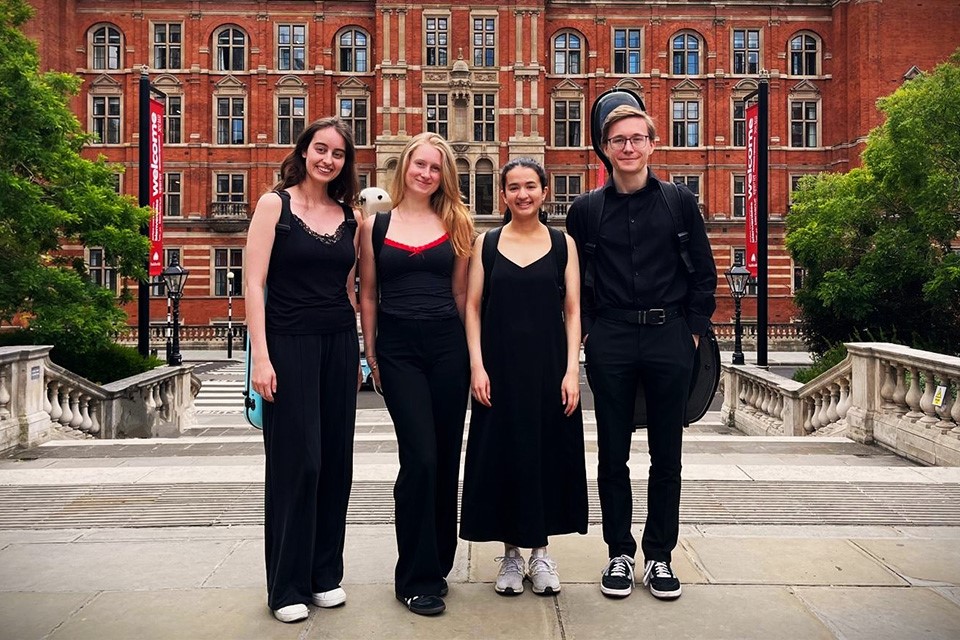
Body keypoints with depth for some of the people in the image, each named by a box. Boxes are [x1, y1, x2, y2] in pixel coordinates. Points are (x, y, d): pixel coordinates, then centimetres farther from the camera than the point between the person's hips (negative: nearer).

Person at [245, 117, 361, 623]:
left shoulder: (348, 216, 11)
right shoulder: (275, 204, -2)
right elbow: (254, 284, -8)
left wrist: (357, 351, 12)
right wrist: (261, 357, -15)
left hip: (340, 344, 5)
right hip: (289, 343, -4)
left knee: (335, 459, 7)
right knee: (294, 461, -2)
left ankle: (325, 574, 23)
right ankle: (287, 585, 14)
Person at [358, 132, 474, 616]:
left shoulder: (455, 224, 9)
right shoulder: (375, 225, 6)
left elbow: (460, 293, 10)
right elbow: (368, 295, 7)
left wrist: (473, 352, 7)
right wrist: (370, 353, 4)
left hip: (448, 345, 2)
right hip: (398, 348, -2)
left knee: (446, 458, 7)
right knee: (420, 458, -7)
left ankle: (437, 562, 25)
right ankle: (417, 577, 9)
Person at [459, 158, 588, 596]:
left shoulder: (563, 244, 5)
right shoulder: (486, 244, 5)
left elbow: (572, 310, 3)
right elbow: (472, 308, 3)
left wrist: (572, 369, -6)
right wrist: (477, 366, -7)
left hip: (550, 366, 0)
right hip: (500, 366, 0)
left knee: (548, 453, 6)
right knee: (502, 454, 5)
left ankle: (540, 551, 23)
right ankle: (511, 553, 21)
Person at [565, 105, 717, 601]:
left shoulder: (680, 201, 5)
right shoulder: (586, 209, 6)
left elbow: (704, 273, 7)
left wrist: (694, 331, 0)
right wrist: (586, 331, 0)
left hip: (669, 338, 0)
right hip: (610, 342, 0)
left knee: (666, 454, 7)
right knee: (612, 454, 6)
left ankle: (659, 556, 21)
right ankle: (619, 554, 20)